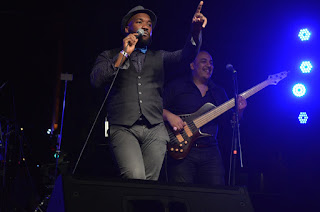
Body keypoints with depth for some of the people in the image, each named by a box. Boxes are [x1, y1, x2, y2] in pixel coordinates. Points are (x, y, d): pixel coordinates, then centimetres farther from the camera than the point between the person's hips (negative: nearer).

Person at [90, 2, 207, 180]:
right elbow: (96, 80, -2)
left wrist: (196, 30, -14)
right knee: (135, 178, -25)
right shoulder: (110, 56, 17)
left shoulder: (160, 57, 23)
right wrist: (124, 53, -3)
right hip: (123, 128, -3)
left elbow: (187, 55, 6)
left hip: (155, 129, 3)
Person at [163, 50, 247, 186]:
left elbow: (228, 121, 17)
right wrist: (169, 115, -18)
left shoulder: (219, 92, 20)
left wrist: (239, 110, -2)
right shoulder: (176, 87, 6)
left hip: (211, 154, 4)